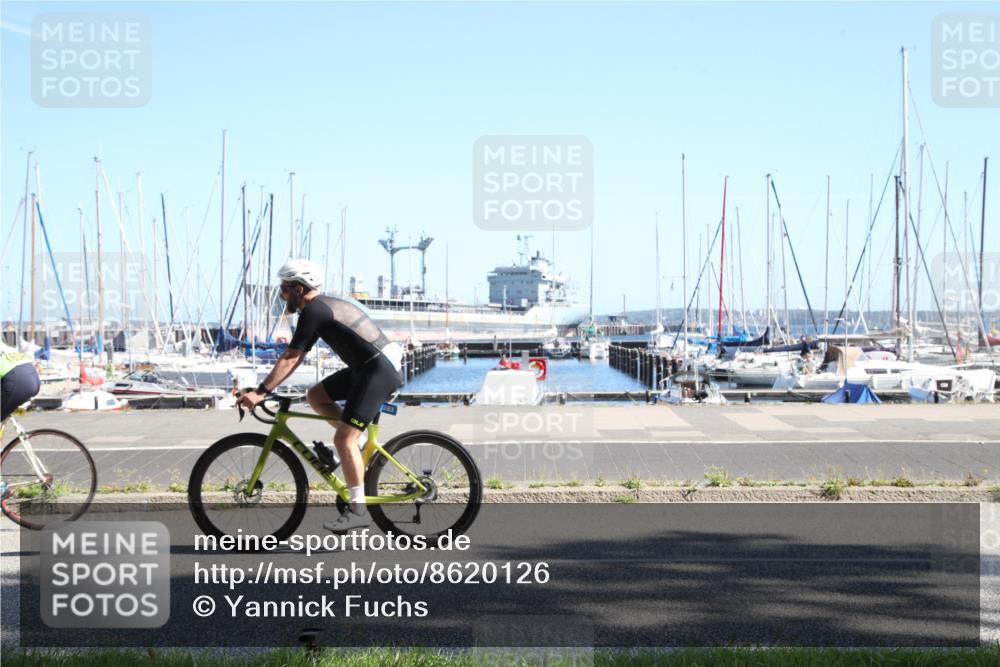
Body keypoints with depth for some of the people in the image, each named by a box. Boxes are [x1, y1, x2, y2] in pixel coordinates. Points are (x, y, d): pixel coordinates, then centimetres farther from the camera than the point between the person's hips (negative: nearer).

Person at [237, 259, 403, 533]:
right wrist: (266, 387, 18)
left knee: (344, 439, -12)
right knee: (316, 396, 13)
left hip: (379, 370, -10)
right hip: (366, 367, 10)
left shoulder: (313, 311, -13)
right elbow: (296, 357, 20)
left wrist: (260, 392, -14)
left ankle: (358, 508, -8)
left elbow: (290, 357, -15)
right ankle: (360, 446, 14)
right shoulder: (323, 306, 17)